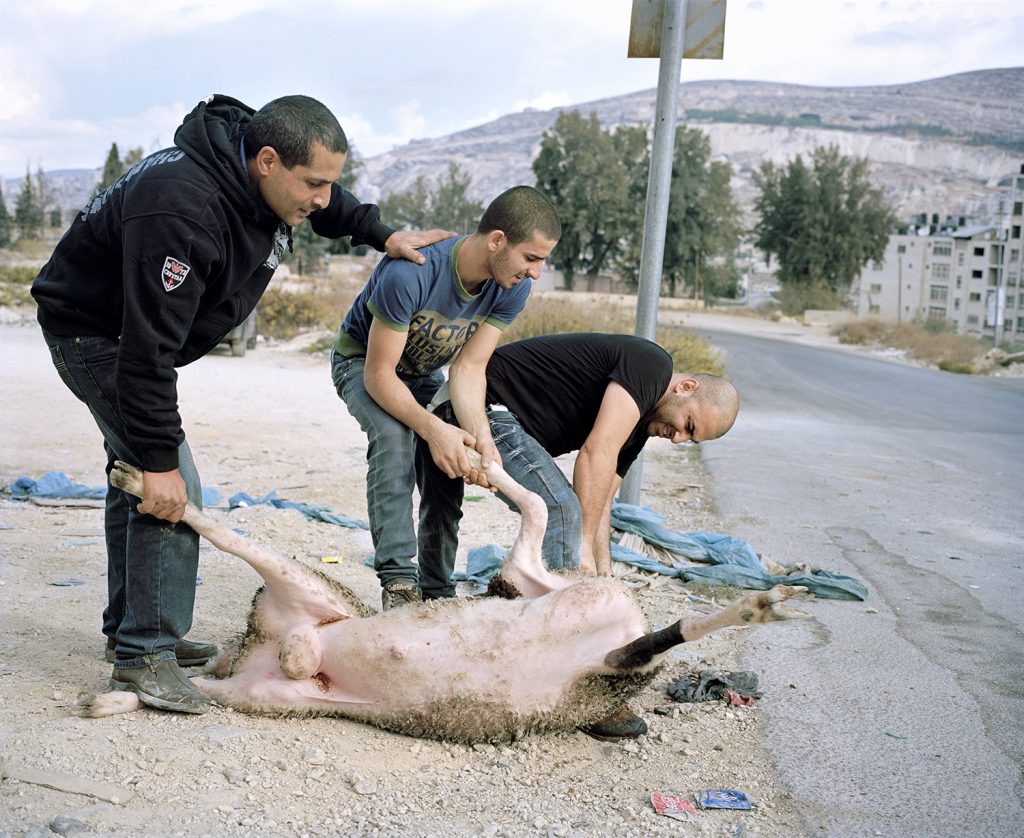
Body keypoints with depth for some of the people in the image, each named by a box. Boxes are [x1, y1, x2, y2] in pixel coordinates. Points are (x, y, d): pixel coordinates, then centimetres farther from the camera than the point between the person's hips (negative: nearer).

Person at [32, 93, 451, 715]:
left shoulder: (264, 174, -10)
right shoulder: (183, 210, -38)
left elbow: (327, 204, 18)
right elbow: (149, 349, -37)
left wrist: (381, 233, 7)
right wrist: (160, 460, -33)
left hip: (138, 331, 10)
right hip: (95, 332, -10)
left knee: (136, 476, 16)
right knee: (168, 489, -17)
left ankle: (130, 628, 29)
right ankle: (145, 656, -8)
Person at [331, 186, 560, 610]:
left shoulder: (512, 288, -20)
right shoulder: (410, 272, -39)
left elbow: (468, 368, -21)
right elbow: (379, 374, -34)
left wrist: (480, 436, -38)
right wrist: (433, 429, -47)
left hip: (424, 371, 6)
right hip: (362, 361, -5)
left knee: (447, 467, -8)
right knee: (394, 436, -32)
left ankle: (434, 590, 7)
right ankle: (398, 580, -29)